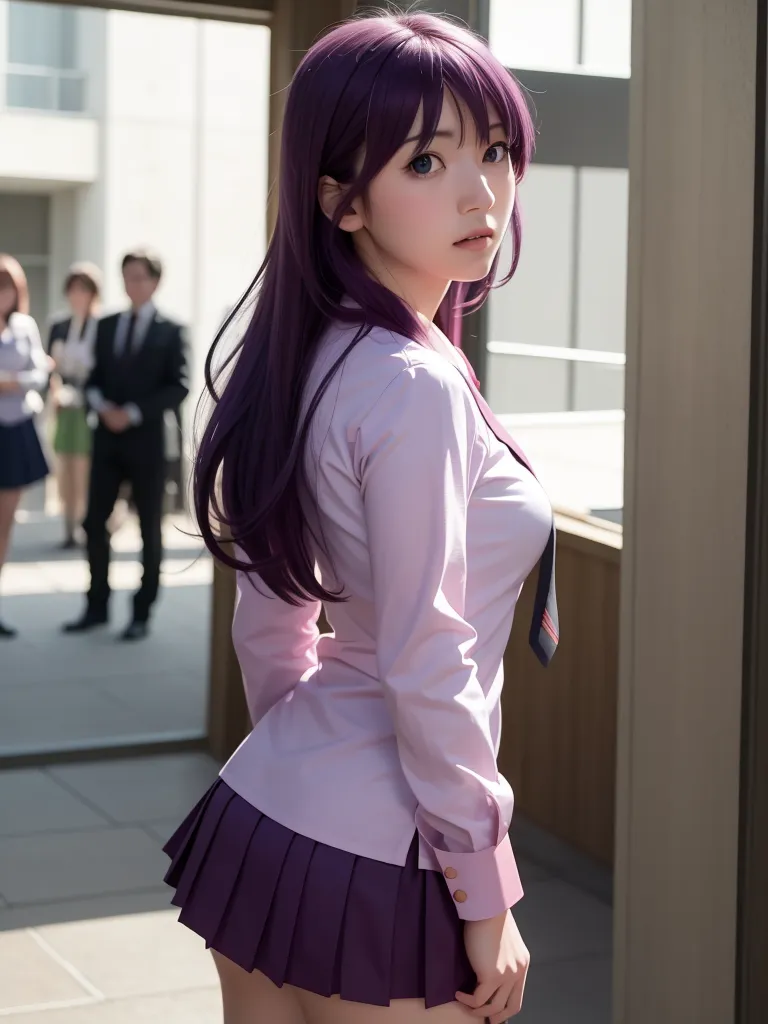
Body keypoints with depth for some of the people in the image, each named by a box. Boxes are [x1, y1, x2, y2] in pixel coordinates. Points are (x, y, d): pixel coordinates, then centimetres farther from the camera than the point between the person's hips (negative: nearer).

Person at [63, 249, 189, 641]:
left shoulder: (170, 331, -1)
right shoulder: (106, 326, 13)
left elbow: (178, 387, -8)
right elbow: (94, 378, 12)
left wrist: (133, 413, -15)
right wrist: (101, 404, -10)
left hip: (147, 440, -4)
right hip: (107, 438, 4)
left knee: (150, 528, 4)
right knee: (95, 521, 4)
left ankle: (142, 613, 12)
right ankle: (97, 606, 15)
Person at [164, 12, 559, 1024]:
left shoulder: (308, 364, 5)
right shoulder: (417, 385, -20)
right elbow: (426, 671, -21)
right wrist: (485, 895, -14)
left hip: (262, 809, 8)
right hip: (372, 864, -8)